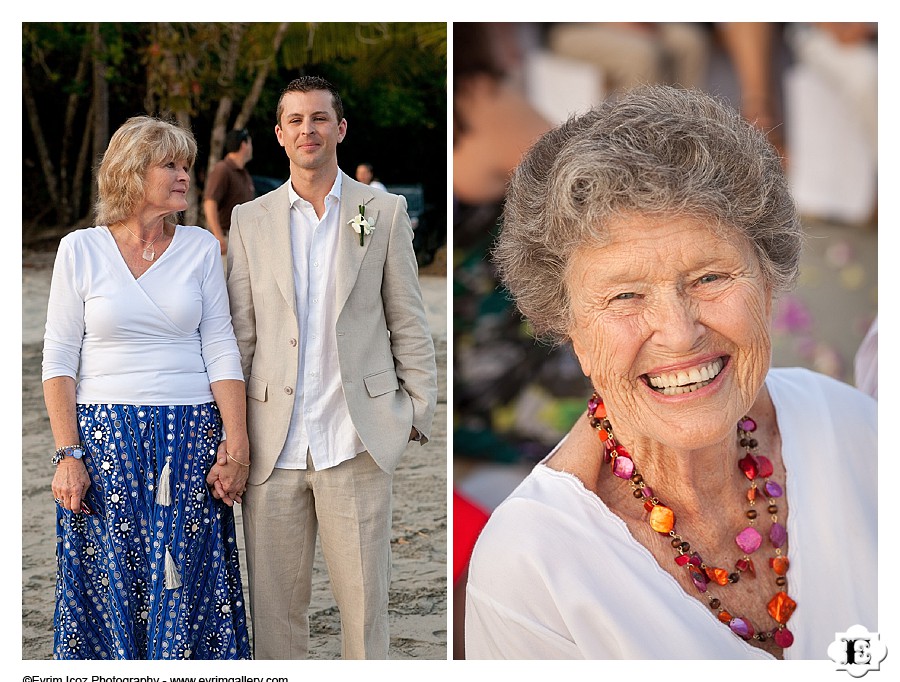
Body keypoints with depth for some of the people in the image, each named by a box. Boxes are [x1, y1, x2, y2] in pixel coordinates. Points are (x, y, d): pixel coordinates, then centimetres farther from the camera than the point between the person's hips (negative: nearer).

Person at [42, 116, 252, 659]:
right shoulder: (81, 249, 2)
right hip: (106, 438, -1)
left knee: (185, 590, 2)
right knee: (109, 591, 3)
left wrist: (236, 446, -5)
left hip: (190, 441, 1)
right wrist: (68, 455, -8)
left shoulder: (201, 247, 7)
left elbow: (220, 350, 4)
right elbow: (59, 360, 1)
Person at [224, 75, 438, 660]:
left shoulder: (385, 212, 7)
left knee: (365, 597, 2)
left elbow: (408, 323, 7)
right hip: (274, 445, 2)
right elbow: (239, 332, 9)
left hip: (356, 441, -1)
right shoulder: (250, 221, 10)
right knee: (273, 603, 7)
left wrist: (418, 413, 2)